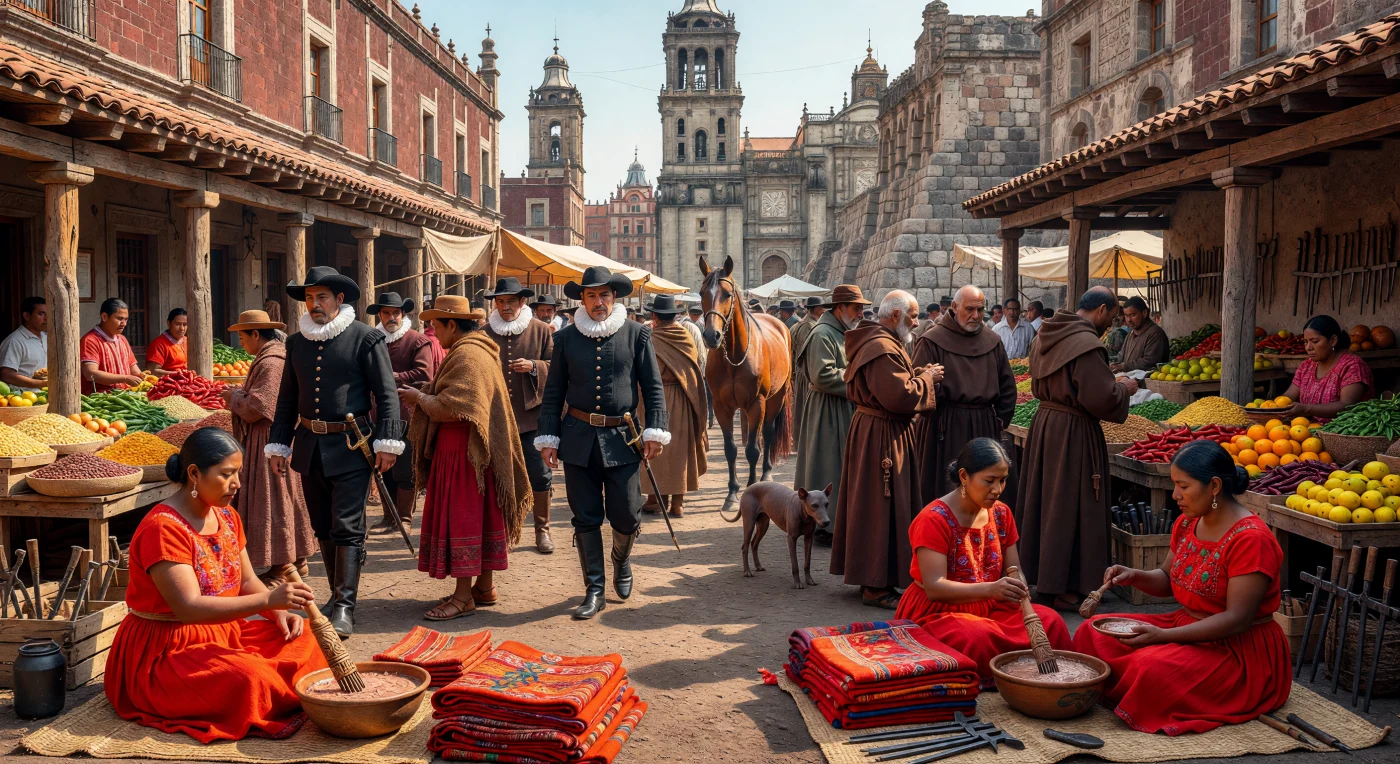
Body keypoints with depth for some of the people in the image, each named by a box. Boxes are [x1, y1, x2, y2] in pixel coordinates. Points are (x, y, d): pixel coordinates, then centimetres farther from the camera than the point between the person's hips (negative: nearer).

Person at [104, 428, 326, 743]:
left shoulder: (227, 517, 6)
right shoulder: (163, 528, -22)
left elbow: (247, 581, 12)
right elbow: (189, 608, -30)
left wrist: (279, 613, -10)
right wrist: (268, 600, -38)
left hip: (223, 633, 9)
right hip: (164, 652, -8)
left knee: (304, 638, -7)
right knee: (247, 679, -32)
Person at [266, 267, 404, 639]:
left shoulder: (365, 338, -4)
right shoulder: (297, 342, 12)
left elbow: (386, 394, -6)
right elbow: (287, 399, 18)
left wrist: (386, 442, -12)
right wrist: (278, 444, 14)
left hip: (351, 445, -6)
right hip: (309, 445, 6)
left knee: (347, 527, -8)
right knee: (323, 527, 13)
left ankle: (345, 607, -6)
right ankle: (338, 592, 26)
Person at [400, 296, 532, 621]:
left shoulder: (466, 355, -18)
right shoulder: (480, 348, 15)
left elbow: (452, 408, -22)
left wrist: (419, 398, -8)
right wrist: (425, 394, 9)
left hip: (463, 449, -10)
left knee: (461, 517, -5)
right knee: (480, 515, 13)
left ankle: (464, 596, 0)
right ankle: (485, 587, 21)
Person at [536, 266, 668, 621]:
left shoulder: (636, 334, 2)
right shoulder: (566, 338, 5)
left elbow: (653, 387, 3)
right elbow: (553, 393, 8)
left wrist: (655, 431, -6)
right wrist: (548, 438, 2)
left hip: (623, 436, -1)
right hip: (578, 437, 1)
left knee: (626, 516, 2)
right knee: (586, 518, 5)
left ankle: (622, 561, 35)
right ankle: (595, 590, 17)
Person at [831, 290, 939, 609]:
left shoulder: (876, 341, 15)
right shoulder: (883, 349, -21)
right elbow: (901, 396, -27)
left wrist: (918, 375, 9)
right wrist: (927, 378, -11)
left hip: (871, 430, 12)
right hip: (883, 437, -12)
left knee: (873, 507, 16)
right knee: (882, 508, -5)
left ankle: (869, 575, 26)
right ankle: (876, 586, 2)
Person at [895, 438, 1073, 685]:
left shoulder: (1001, 513, 6)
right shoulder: (933, 520, -16)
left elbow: (1014, 573, 7)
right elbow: (934, 587, -24)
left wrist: (1017, 589, -19)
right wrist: (990, 589, -39)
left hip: (989, 608, 6)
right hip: (936, 611, -6)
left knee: (1051, 622, -20)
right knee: (978, 638, -37)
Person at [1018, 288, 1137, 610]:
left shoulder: (1045, 336, 7)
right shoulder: (1086, 344, -20)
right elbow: (1103, 400, -21)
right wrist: (1124, 388, 0)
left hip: (1044, 425, 9)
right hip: (1073, 431, -9)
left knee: (1045, 503, 17)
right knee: (1071, 508, 1)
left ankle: (1040, 575, 28)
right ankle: (1066, 588, 9)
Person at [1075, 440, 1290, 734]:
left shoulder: (1251, 538, -23)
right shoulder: (1187, 523, 4)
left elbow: (1237, 620, -25)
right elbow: (1168, 580, 17)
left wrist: (1162, 635, -31)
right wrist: (1134, 577, -6)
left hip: (1240, 651, -8)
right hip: (1188, 625, 9)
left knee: (1151, 668, -33)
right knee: (1094, 634, -5)